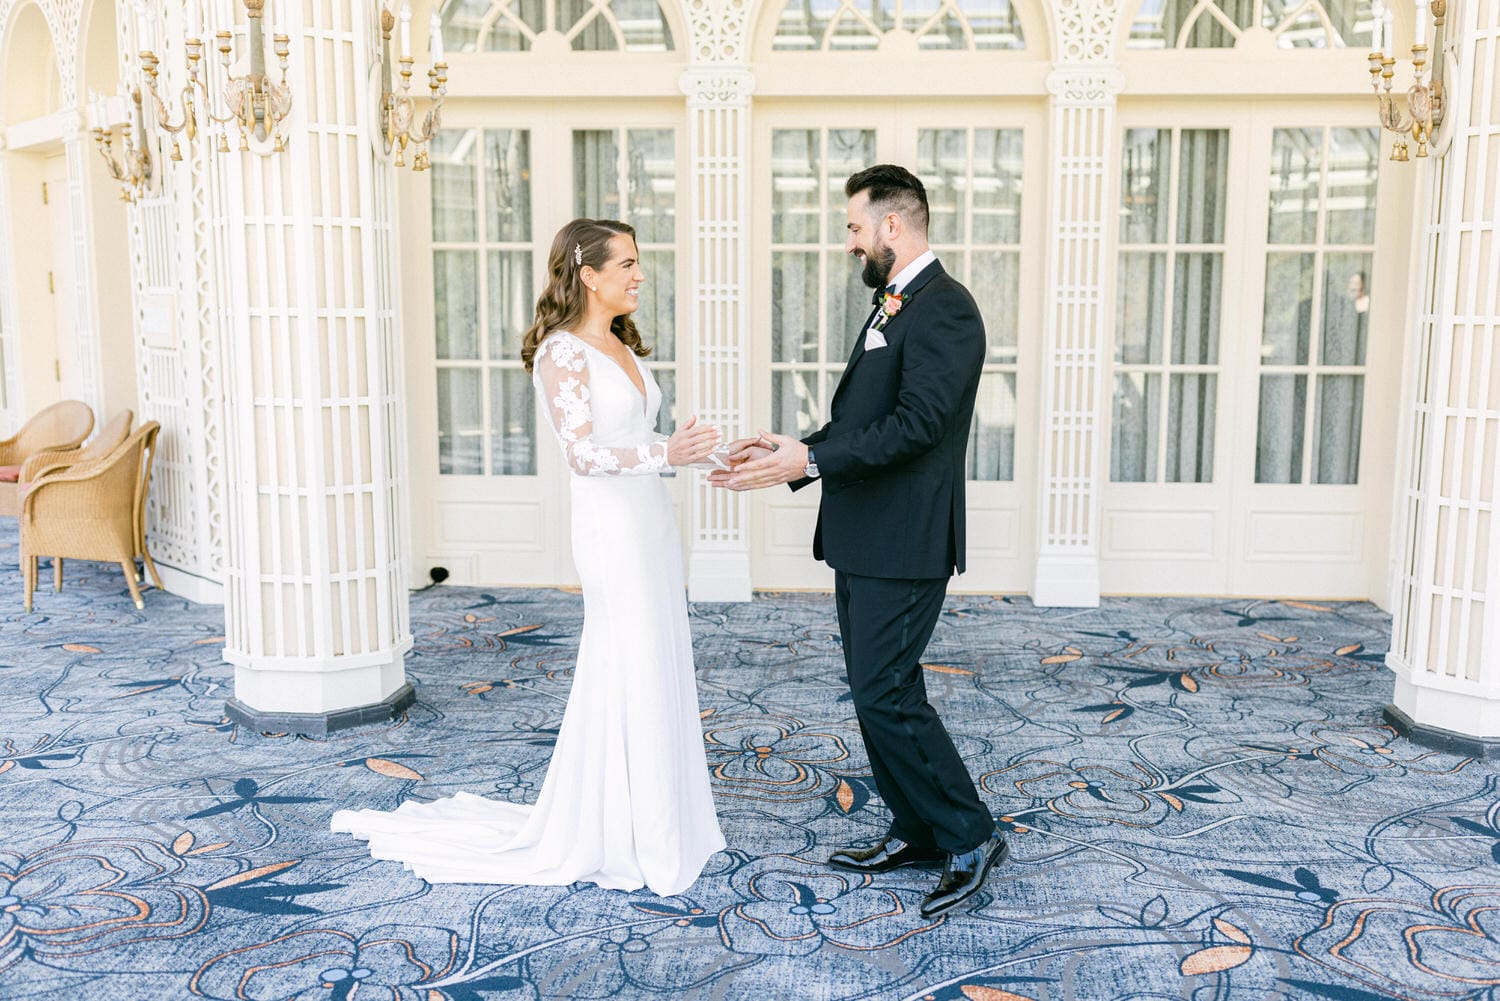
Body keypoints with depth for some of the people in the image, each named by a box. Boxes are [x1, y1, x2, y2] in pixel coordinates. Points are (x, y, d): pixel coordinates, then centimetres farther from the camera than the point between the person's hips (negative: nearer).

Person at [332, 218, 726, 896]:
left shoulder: (622, 346, 15)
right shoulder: (562, 350, -12)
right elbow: (584, 453, -21)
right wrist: (665, 452, -31)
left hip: (650, 522, 9)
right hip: (612, 532, -9)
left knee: (652, 673, 13)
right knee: (629, 679, -1)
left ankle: (652, 821, 27)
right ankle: (619, 839, 14)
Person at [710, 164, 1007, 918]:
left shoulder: (943, 310, -14)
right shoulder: (892, 308, 17)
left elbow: (916, 423, -24)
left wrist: (811, 462, -25)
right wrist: (793, 450, 8)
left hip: (904, 546, -10)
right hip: (864, 542, 10)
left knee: (884, 694, -8)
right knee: (881, 691, 15)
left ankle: (970, 838, 8)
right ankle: (917, 833, 28)